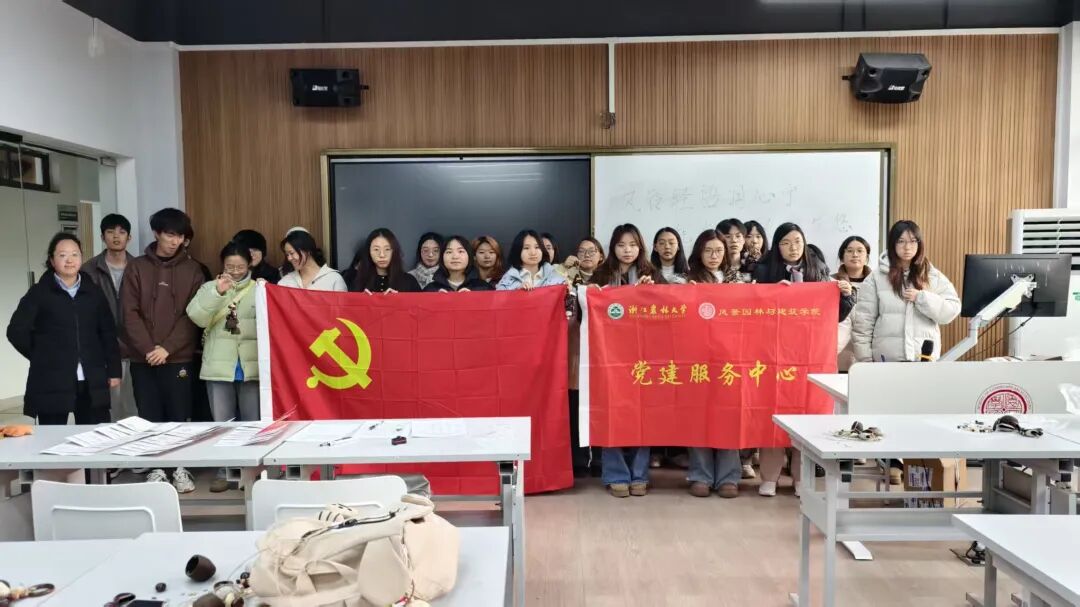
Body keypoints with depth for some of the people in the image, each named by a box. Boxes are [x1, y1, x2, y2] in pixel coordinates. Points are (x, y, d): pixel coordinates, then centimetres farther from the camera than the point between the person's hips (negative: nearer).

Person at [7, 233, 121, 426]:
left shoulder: (93, 292, 9)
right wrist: (42, 356, 2)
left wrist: (114, 370, 7)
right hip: (51, 383, -2)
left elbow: (108, 333, 10)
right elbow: (16, 331, -2)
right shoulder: (39, 292, 1)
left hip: (92, 383, 3)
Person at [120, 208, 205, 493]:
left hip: (179, 357, -1)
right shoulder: (136, 268, 6)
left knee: (178, 415, 3)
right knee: (150, 416, 6)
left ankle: (180, 468, 16)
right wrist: (148, 348, -11)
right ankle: (156, 468, 18)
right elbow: (129, 313, 0)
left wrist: (167, 348, -11)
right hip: (143, 357, 1)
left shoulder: (193, 270, 4)